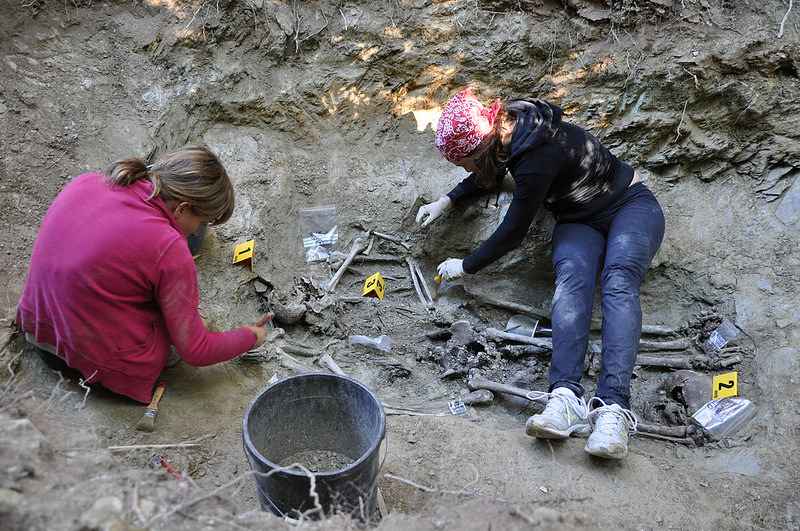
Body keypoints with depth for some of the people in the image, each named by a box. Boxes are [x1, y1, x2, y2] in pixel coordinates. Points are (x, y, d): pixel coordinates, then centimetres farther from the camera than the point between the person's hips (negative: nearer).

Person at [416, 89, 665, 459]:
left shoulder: (537, 159, -32)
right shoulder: (505, 126, -6)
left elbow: (512, 233, -22)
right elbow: (486, 175, 17)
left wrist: (464, 267, -7)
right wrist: (444, 202, 5)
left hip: (631, 207, -6)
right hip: (578, 222, 6)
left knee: (618, 281, -35)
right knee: (572, 279, -27)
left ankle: (613, 407, -48)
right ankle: (566, 398, -47)